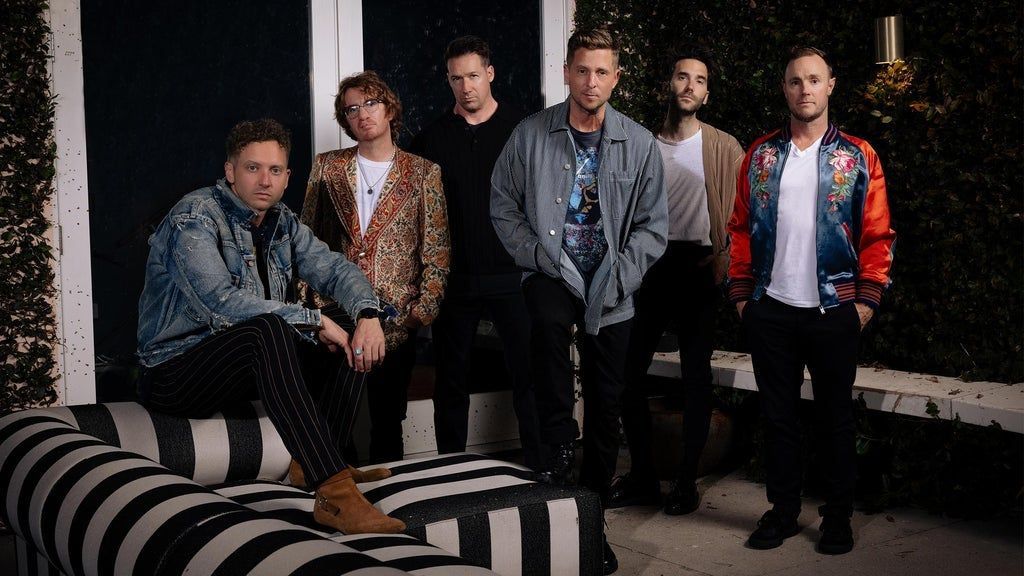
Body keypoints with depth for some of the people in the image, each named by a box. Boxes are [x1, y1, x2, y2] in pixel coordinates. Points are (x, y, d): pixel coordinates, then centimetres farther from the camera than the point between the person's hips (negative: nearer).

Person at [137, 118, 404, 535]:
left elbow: (334, 269, 6)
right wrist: (314, 320, -27)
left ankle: (322, 463, -12)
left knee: (348, 338, -5)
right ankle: (333, 493, -44)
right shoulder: (194, 217, -16)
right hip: (175, 372, -8)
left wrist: (368, 314, -17)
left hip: (249, 361, 8)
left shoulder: (282, 223, 9)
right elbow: (219, 300, -30)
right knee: (269, 328, -36)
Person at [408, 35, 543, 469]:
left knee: (527, 374, 0)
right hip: (454, 279, 2)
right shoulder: (432, 137, 7)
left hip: (511, 274, -2)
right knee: (451, 380, 9)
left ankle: (540, 466, 11)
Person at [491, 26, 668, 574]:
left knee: (605, 412, 5)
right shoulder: (531, 134, -1)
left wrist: (619, 276, -9)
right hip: (552, 274, -1)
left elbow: (653, 225, 3)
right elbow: (504, 206, 5)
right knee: (548, 319, -38)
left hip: (610, 290, 1)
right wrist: (534, 254, -7)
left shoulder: (639, 144, 0)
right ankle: (558, 446, -19)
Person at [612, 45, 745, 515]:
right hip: (650, 267, 3)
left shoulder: (723, 148, 0)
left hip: (697, 269, -3)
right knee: (628, 371, 1)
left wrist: (723, 260, -13)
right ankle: (642, 476, 15)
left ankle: (687, 481, 13)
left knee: (696, 377, 2)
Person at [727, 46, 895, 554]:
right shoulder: (761, 155, 6)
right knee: (777, 414, 11)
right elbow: (741, 227, 7)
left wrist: (866, 299, -7)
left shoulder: (857, 157, 0)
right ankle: (783, 510, 25)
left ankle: (838, 517, 22)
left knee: (835, 417, 9)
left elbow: (877, 235, -1)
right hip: (770, 311, 2)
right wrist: (741, 293, 2)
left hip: (833, 312, -2)